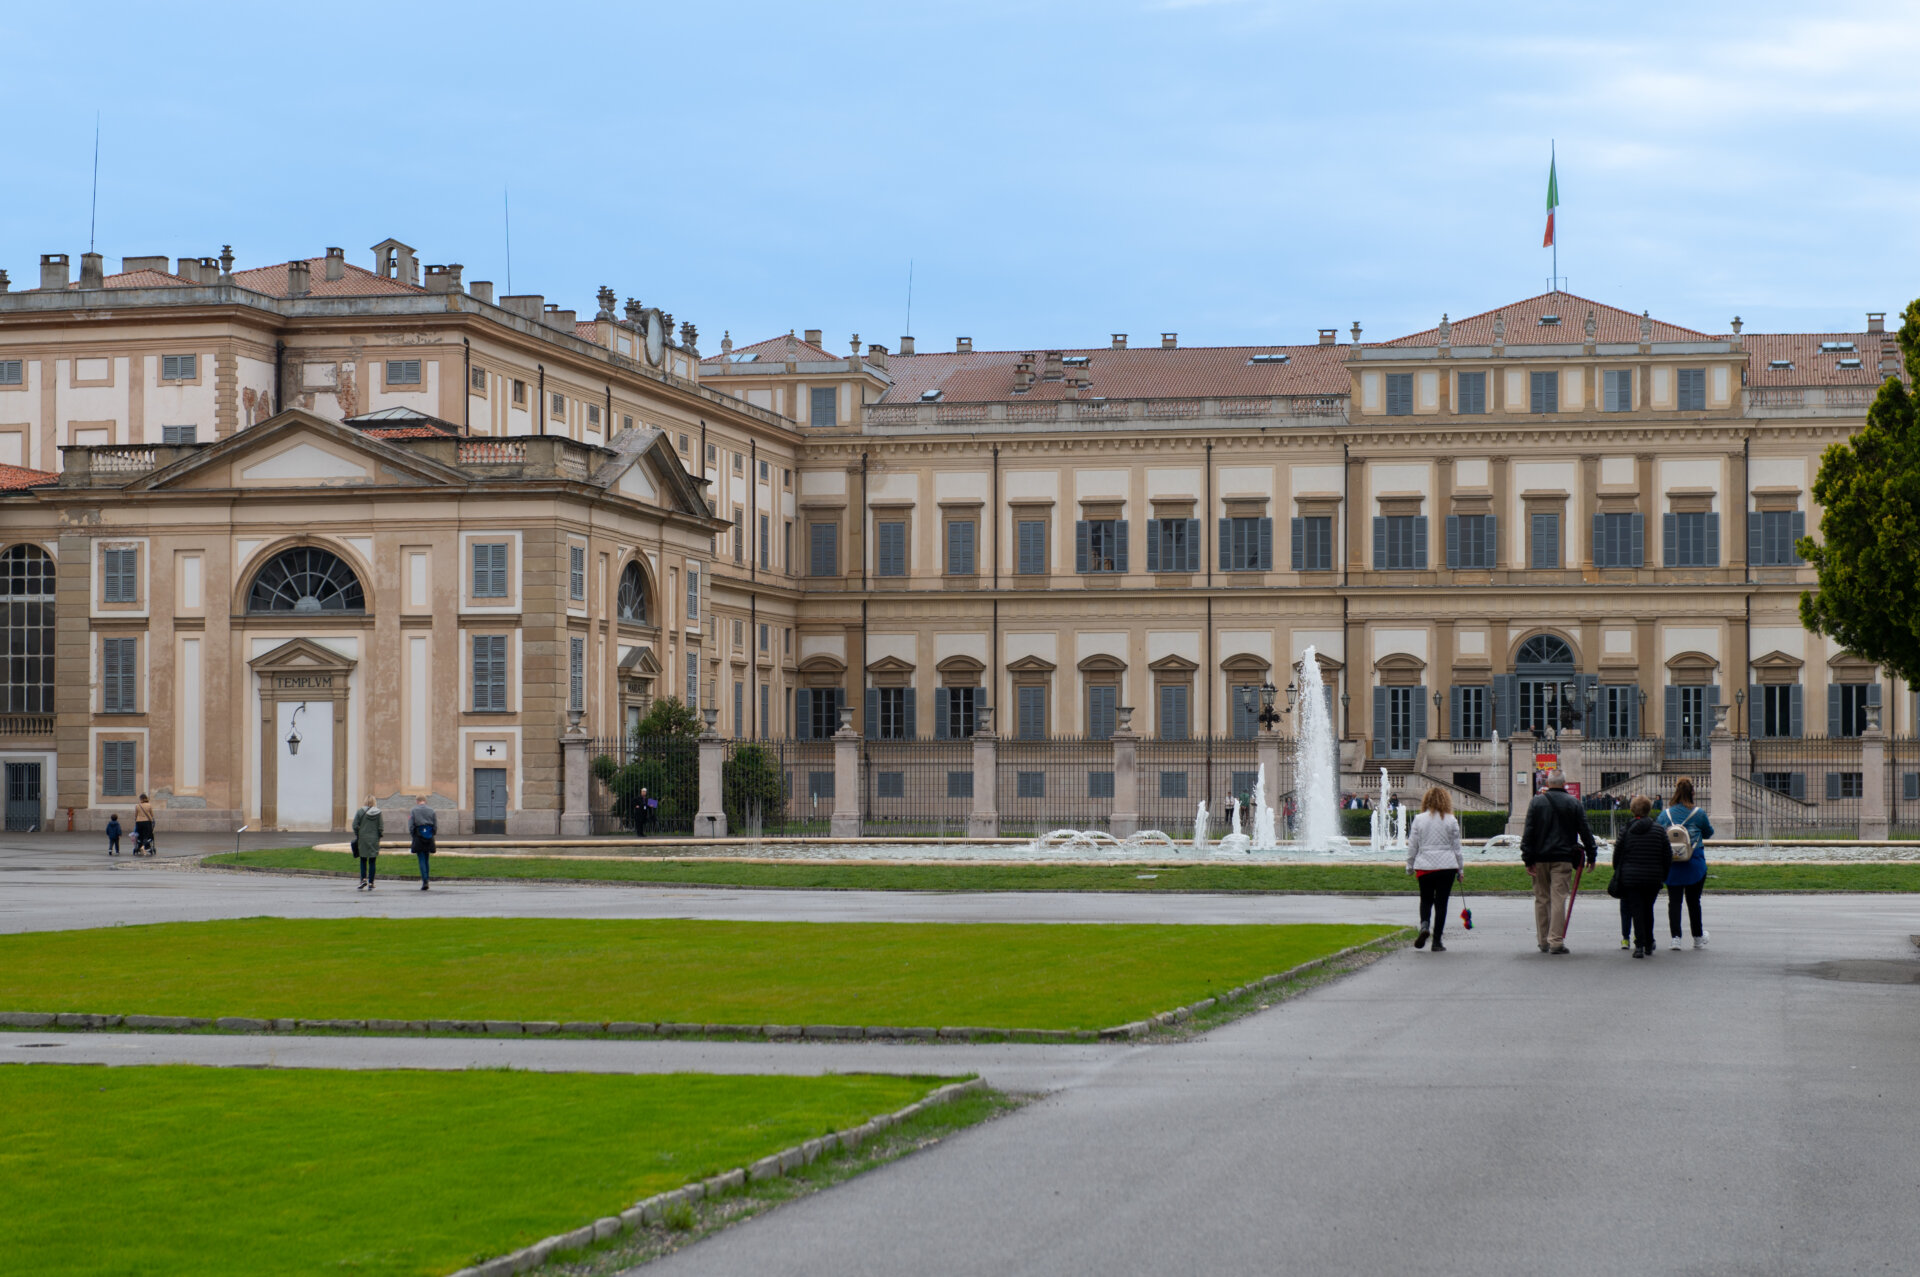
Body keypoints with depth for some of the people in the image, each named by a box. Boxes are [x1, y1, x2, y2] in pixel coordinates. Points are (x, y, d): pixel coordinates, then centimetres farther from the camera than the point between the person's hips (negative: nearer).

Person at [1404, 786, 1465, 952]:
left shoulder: (1419, 820, 0)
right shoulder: (1451, 821, -1)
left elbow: (1412, 846, 3)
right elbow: (1456, 847, 3)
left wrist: (1410, 866, 13)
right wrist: (1460, 868, 12)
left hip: (1424, 867, 1)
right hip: (1447, 866, -1)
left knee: (1426, 900, 16)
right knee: (1441, 902, 4)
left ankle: (1424, 925, -14)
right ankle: (1437, 942, 3)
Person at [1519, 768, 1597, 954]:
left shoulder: (1536, 802, 3)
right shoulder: (1573, 804, 1)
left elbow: (1528, 832, -1)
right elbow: (1585, 832, 3)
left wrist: (1528, 859, 0)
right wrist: (1591, 855, 12)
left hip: (1540, 858, 2)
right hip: (1562, 858, -2)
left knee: (1541, 899, 11)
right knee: (1559, 899, -4)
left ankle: (1543, 941, 16)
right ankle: (1556, 942, -9)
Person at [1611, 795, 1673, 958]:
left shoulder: (1625, 830, -4)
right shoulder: (1658, 830, -1)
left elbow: (1617, 855, 0)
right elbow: (1668, 856, 2)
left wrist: (1618, 874, 13)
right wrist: (1664, 876, 13)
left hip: (1631, 878, -2)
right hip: (1653, 878, 2)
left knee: (1636, 910, 0)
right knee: (1648, 910, 15)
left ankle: (1640, 945, -12)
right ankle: (1649, 946, 19)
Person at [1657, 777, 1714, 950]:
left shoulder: (1665, 814, -1)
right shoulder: (1698, 814, -7)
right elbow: (1708, 833, 8)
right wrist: (1711, 826, 30)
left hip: (1672, 866, 1)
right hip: (1695, 866, -1)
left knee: (1674, 901, 5)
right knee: (1694, 901, 11)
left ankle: (1675, 937, -3)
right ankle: (1698, 937, 22)